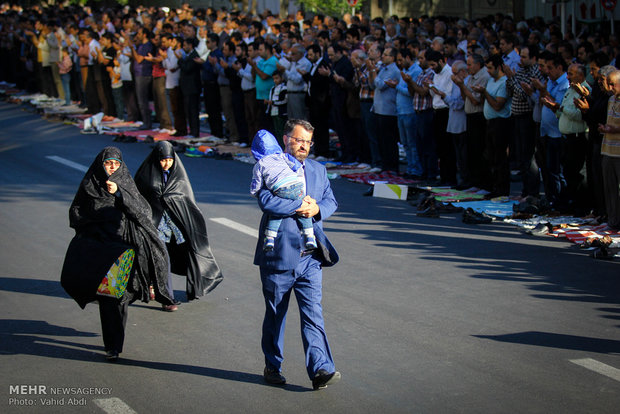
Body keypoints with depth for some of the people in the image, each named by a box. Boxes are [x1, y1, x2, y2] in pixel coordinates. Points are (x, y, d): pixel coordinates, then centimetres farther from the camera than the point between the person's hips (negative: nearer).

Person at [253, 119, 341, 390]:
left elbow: (331, 201, 12)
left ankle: (320, 370, -9)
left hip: (310, 257, 3)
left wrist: (316, 209, -9)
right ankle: (272, 367, 25)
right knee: (275, 316, 10)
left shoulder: (318, 170, 14)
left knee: (313, 314, -5)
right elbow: (266, 201, -19)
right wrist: (300, 205, -15)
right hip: (278, 255, -3)